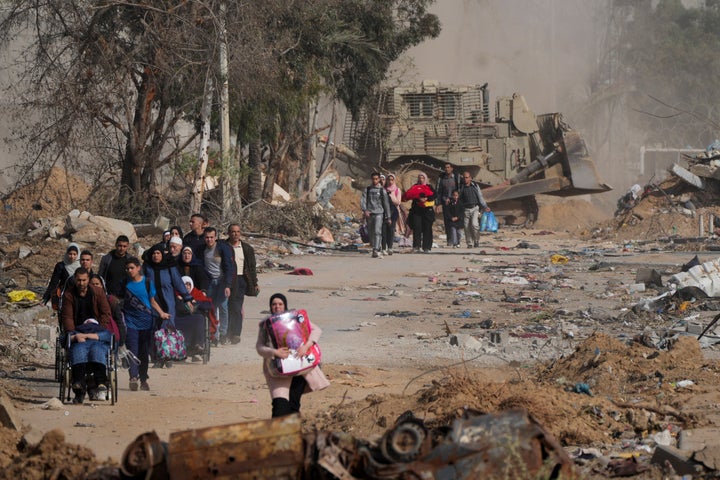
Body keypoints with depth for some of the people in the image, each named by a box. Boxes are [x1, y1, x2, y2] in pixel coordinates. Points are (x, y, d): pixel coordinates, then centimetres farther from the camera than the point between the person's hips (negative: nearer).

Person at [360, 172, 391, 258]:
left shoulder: (382, 190, 5)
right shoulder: (367, 190, 9)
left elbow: (386, 204, 8)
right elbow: (363, 201, 0)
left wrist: (388, 217, 8)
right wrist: (364, 210, -20)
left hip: (379, 213, -3)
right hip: (369, 214, 3)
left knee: (377, 232, -16)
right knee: (371, 233, 6)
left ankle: (376, 250, -23)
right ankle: (375, 249, 19)